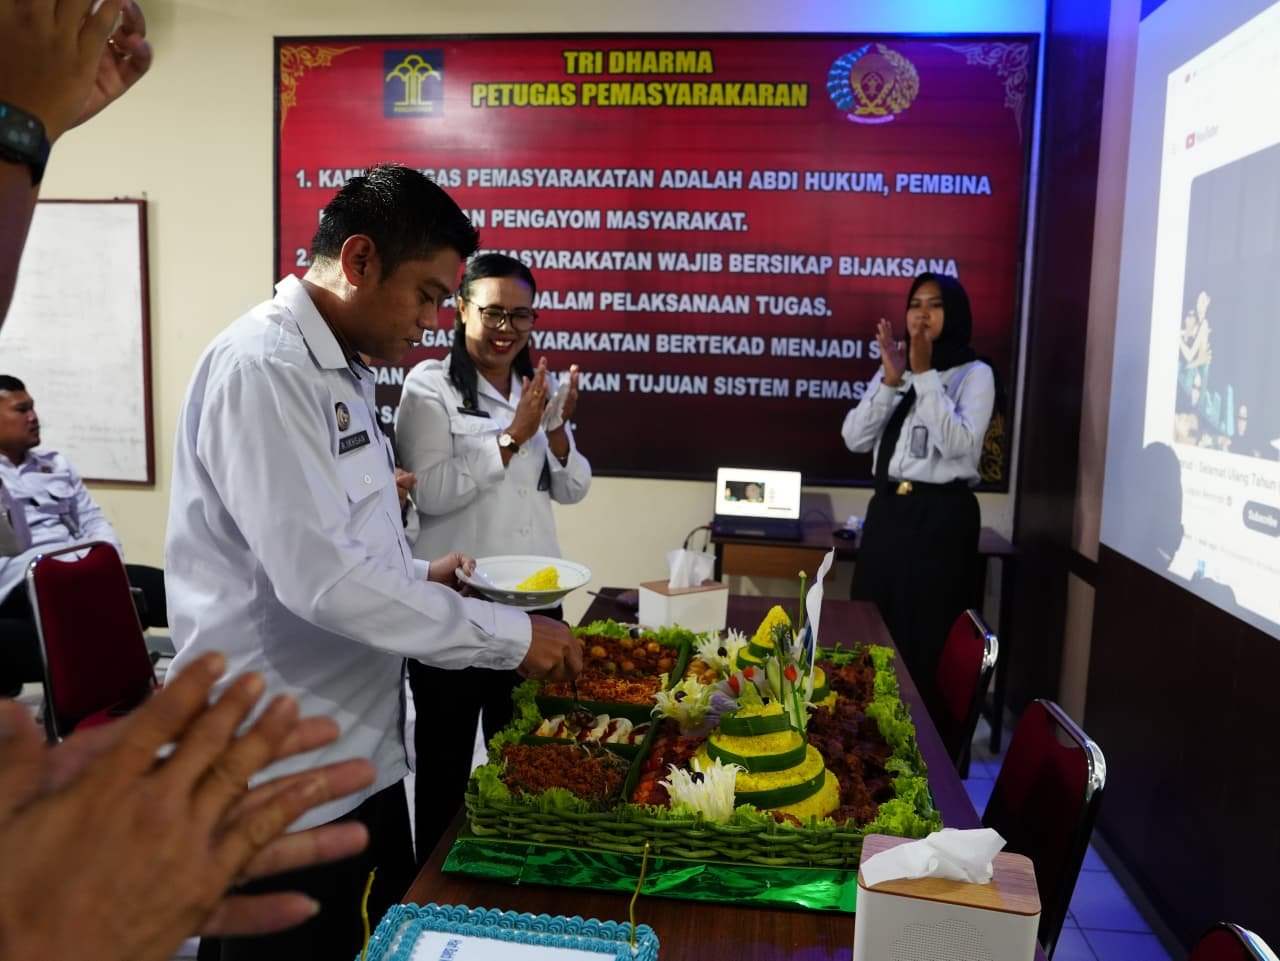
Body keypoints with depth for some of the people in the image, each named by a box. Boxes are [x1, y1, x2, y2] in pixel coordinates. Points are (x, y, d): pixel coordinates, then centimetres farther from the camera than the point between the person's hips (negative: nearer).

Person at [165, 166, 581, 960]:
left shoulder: (341, 372, 12)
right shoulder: (264, 367, -19)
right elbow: (318, 576, -27)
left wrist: (418, 574, 5)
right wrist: (512, 636, -21)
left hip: (359, 745, 9)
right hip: (288, 773, -9)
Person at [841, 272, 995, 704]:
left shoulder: (975, 374, -2)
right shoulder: (894, 369, 12)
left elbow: (958, 443, -18)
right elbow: (855, 438, 1)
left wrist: (924, 375, -19)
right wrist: (891, 380, -10)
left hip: (941, 514, -5)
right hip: (887, 509, 5)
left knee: (926, 634, 0)